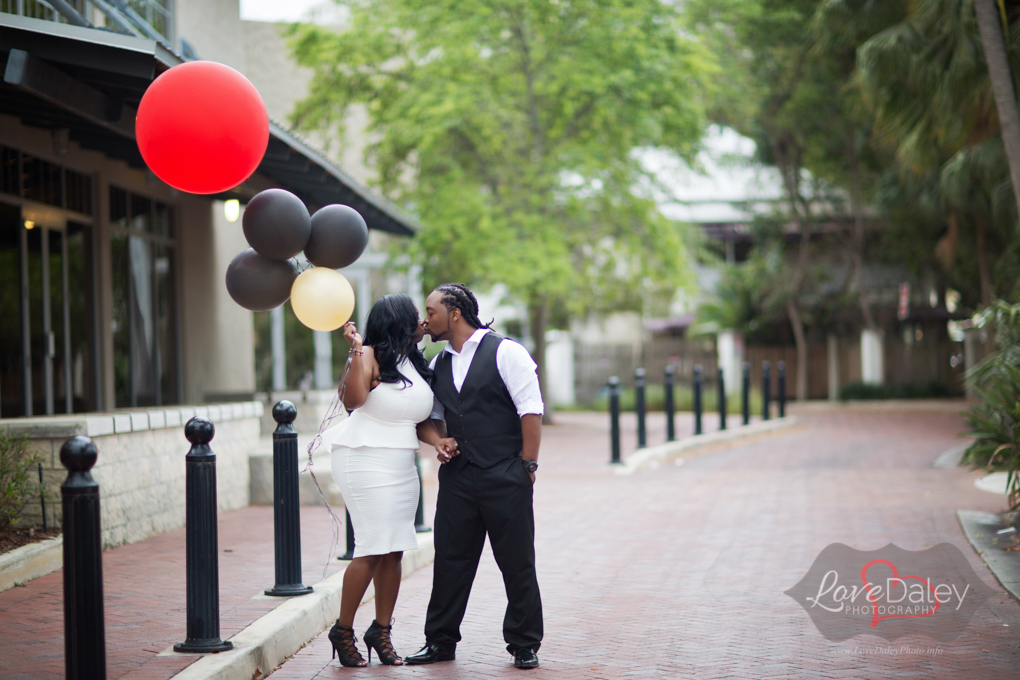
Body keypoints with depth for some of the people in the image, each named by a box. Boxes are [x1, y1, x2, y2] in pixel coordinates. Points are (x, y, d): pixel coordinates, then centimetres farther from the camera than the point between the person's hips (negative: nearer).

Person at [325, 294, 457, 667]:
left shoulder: (416, 364, 14)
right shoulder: (373, 357, -9)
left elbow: (420, 419, 15)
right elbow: (354, 400, -25)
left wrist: (438, 441, -3)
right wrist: (356, 351, -28)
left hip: (402, 465, 8)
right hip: (365, 461, -8)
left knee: (395, 550, 4)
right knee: (373, 548, -10)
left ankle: (381, 631, 14)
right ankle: (343, 631, 3)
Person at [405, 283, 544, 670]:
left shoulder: (505, 352, -5)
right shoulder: (437, 365, 13)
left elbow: (531, 410, -7)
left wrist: (527, 466, -10)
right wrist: (439, 444, 7)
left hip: (505, 478, -5)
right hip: (457, 476, 5)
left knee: (517, 563, 1)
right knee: (450, 560, 6)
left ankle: (524, 645, 11)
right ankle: (440, 641, 15)